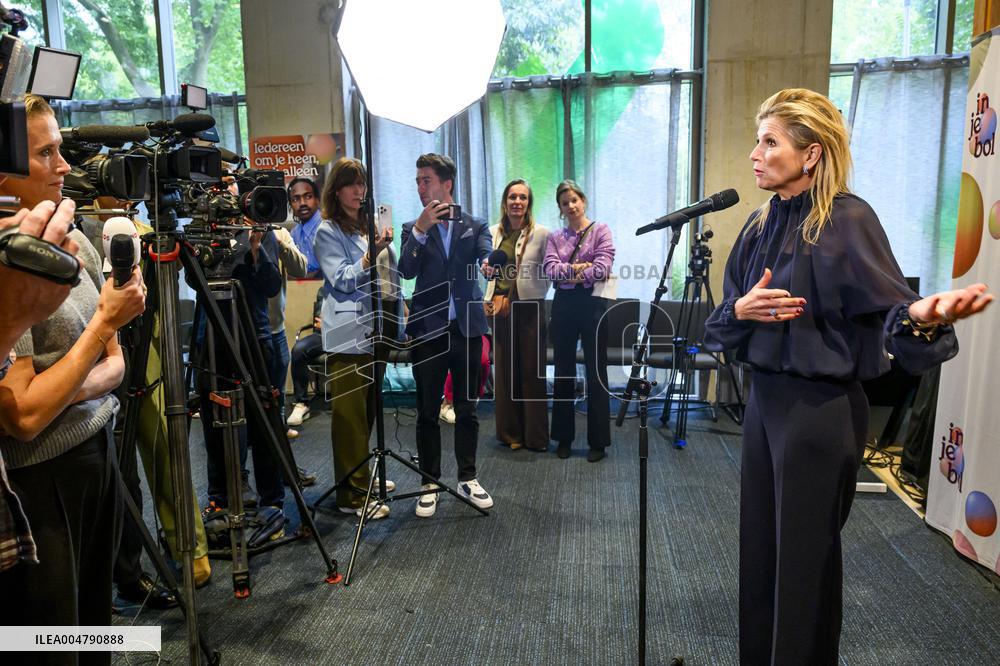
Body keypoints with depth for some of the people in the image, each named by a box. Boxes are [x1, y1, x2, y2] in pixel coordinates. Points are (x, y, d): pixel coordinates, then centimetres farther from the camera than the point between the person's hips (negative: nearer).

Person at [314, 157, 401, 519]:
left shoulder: (369, 226, 18)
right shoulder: (328, 232, -3)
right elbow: (342, 280, -14)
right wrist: (371, 255, -25)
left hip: (374, 329, 7)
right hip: (348, 334, -7)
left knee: (368, 409, 14)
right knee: (350, 413, -6)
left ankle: (362, 475, 28)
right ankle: (352, 495, -1)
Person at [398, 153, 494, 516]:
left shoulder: (475, 225, 7)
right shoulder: (413, 229, 6)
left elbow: (487, 258, -12)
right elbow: (406, 271, -9)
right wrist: (420, 229, -21)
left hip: (467, 328, 0)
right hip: (428, 331, 0)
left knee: (466, 409, 10)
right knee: (427, 412, 6)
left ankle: (467, 478, 24)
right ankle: (430, 483, 18)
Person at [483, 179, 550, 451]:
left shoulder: (541, 233, -3)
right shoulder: (493, 232, 8)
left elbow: (549, 272, 0)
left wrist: (535, 292, -6)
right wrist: (486, 269, -2)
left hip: (530, 306, -3)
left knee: (532, 370, 2)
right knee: (504, 368, 8)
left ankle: (535, 436, 13)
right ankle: (510, 432, 20)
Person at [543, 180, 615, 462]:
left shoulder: (600, 231, 3)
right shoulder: (555, 237, 12)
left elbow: (603, 268, -11)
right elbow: (550, 269, -3)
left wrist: (569, 275, -7)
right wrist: (576, 269, -16)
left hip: (592, 303, -3)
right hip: (563, 304, 4)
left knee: (596, 373, 1)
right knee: (564, 373, 8)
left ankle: (598, 441, 10)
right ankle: (564, 437, 20)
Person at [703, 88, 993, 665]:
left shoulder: (848, 220, -12)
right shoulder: (760, 225, 7)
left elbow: (889, 306, -19)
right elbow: (723, 320, 10)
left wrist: (924, 314, -41)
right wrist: (742, 309, -12)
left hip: (821, 408, -7)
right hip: (764, 398, 7)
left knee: (805, 552, 8)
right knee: (760, 543, 18)